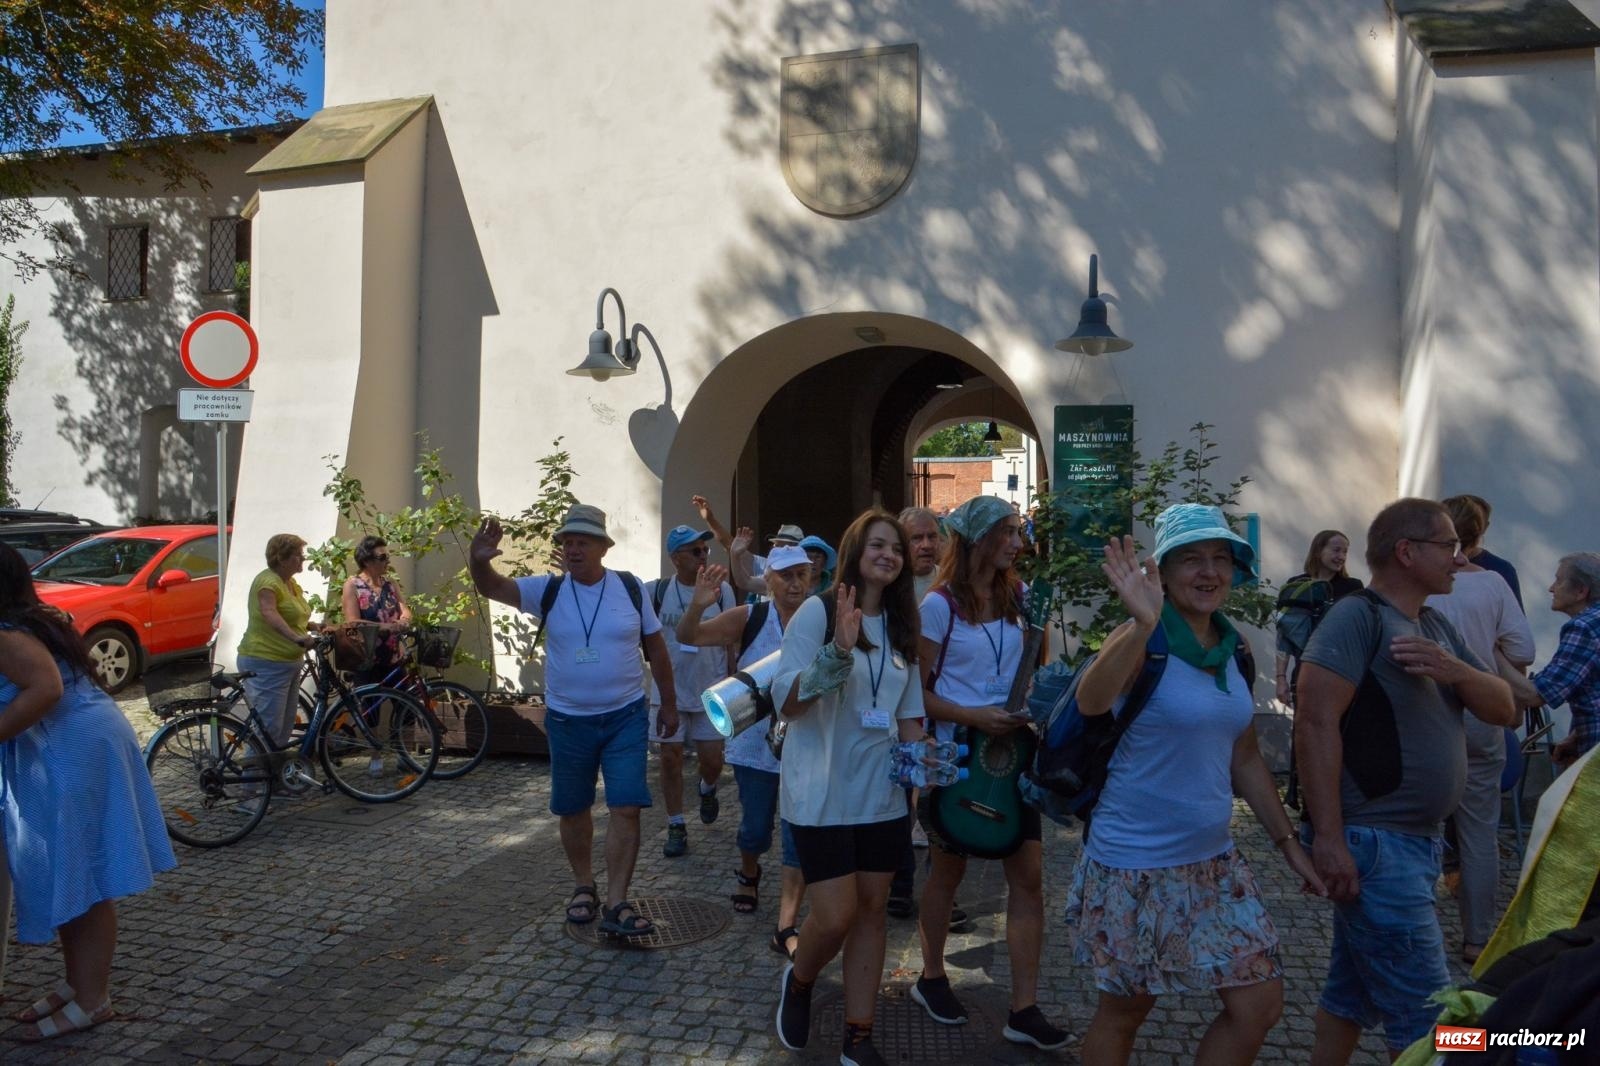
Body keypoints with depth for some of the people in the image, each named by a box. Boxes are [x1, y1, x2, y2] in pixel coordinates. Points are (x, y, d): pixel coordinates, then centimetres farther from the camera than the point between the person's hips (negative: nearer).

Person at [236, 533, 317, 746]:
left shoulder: (291, 583, 13)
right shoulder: (268, 581, -17)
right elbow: (269, 613, -35)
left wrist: (311, 626, 9)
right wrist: (296, 637, -48)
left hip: (288, 662, 10)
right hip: (266, 663, -10)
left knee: (286, 725, 16)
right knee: (268, 728, -10)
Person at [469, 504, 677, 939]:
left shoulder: (631, 588, -5)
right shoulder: (548, 590, -6)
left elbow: (656, 649, 4)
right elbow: (494, 587, -20)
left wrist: (669, 703, 7)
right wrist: (479, 562, -43)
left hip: (626, 718, -1)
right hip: (567, 720, 1)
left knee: (626, 808, -7)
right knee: (573, 810, 14)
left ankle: (616, 905, 1)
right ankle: (584, 886, 35)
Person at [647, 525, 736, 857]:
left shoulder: (722, 591, -5)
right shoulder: (657, 590, -6)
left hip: (710, 692, 0)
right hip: (668, 691, 0)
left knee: (712, 758, 4)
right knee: (670, 758, 4)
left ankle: (707, 789, 40)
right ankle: (676, 826, 18)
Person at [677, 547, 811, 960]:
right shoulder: (750, 618, -7)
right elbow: (687, 637, -10)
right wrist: (698, 607, -30)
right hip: (756, 743, 1)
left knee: (800, 836, -2)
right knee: (756, 828, 16)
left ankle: (786, 927, 7)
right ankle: (749, 874, 49)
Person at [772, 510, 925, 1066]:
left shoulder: (900, 625, 10)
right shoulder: (819, 611, -10)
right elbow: (786, 701, -16)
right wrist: (838, 651, -29)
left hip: (881, 793, 6)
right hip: (823, 794, -6)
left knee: (871, 912, 9)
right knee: (835, 916, -6)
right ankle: (798, 981, 26)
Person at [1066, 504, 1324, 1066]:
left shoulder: (1230, 649, 5)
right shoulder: (1144, 642, -16)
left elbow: (1245, 758, 15)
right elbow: (1090, 702, -39)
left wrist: (1289, 843, 13)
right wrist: (1143, 624, -53)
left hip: (1213, 861, 7)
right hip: (1135, 866, -7)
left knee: (1260, 1005, 8)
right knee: (1123, 1012, 9)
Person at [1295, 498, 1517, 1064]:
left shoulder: (1437, 628, 13)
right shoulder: (1358, 617, -15)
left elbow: (1504, 708, 11)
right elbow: (1315, 723, -22)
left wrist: (1454, 669, -11)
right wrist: (1329, 838, -25)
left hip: (1417, 842, 9)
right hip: (1374, 844, -9)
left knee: (1353, 994, 17)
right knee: (1425, 1015, -1)